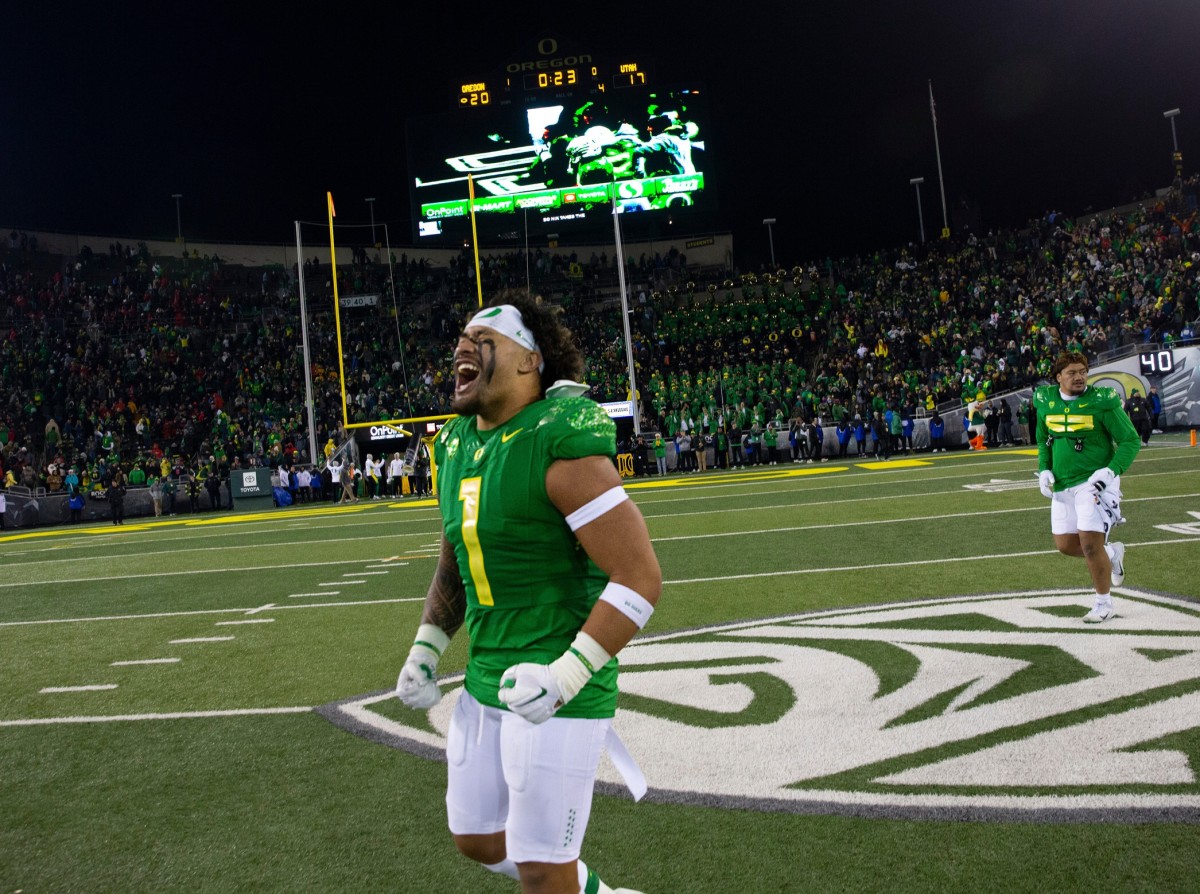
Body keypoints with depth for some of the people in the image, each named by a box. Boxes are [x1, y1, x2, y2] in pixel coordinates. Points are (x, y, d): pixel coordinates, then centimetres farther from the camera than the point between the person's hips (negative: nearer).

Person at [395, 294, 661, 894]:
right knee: (478, 842, 22)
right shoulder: (457, 447, 6)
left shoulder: (560, 445, -20)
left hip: (558, 693, -9)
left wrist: (566, 676, -26)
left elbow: (640, 578, -22)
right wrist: (425, 650, 12)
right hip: (485, 683, 9)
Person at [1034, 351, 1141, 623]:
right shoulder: (1046, 401, 3)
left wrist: (1111, 471, -21)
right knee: (1065, 545, 9)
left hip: (1094, 481, -6)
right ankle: (1112, 553, 38)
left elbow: (1131, 441, -9)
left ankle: (1104, 603, 11)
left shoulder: (1101, 401, -12)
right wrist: (1044, 470, 5)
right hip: (1063, 485, 6)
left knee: (1090, 544, -10)